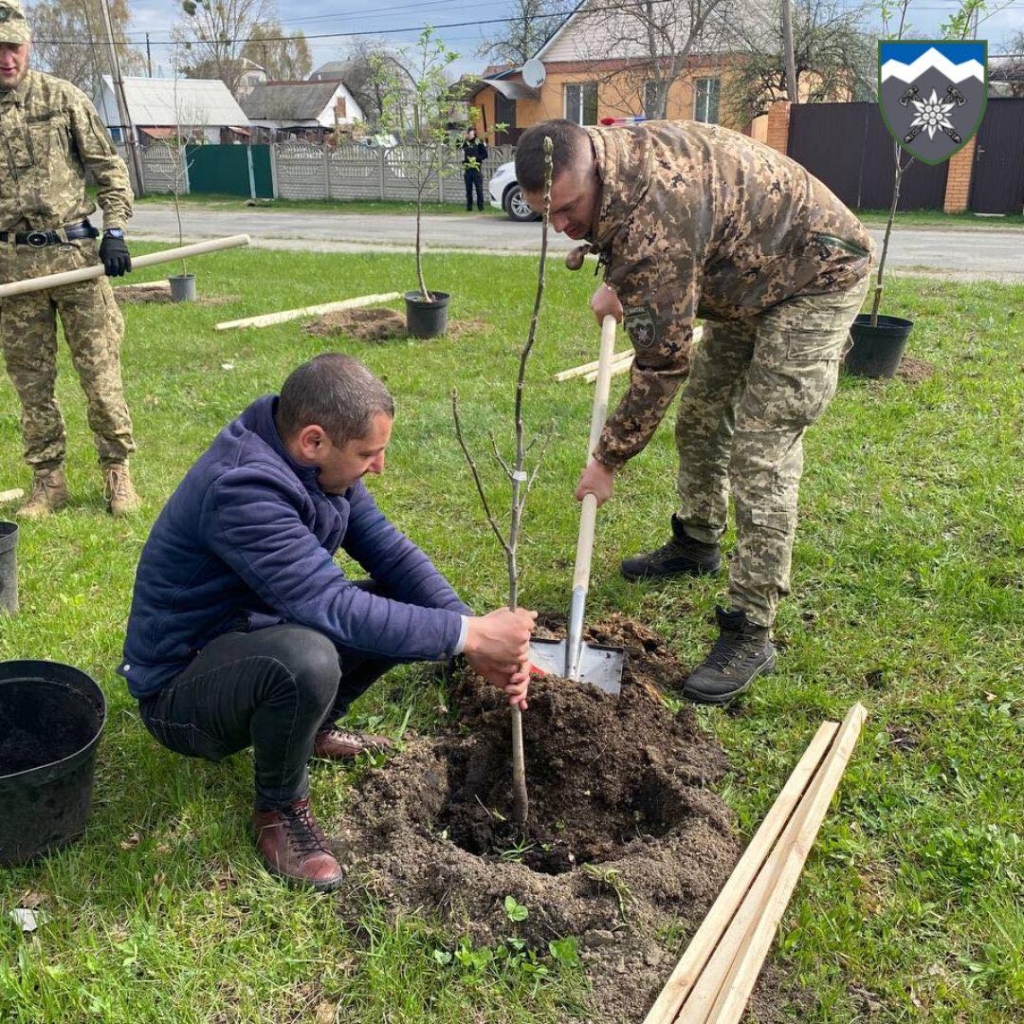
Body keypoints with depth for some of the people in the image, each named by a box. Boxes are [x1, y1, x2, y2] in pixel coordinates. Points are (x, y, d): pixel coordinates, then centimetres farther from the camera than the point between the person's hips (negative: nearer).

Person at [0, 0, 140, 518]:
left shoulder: (63, 97, 3)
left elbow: (109, 167, 4)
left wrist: (115, 232, -7)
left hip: (76, 255, -2)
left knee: (100, 373, -1)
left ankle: (117, 471, 12)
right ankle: (47, 480, 19)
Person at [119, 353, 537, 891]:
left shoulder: (319, 464, -7)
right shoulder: (242, 490, -33)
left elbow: (392, 553, -5)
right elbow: (336, 610, -38)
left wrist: (475, 637, -17)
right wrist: (469, 635, -31)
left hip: (254, 635, 8)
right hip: (181, 690, -8)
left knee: (406, 607, -3)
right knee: (307, 658, -39)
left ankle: (312, 729, 15)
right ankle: (281, 807, -8)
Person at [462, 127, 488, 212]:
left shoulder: (479, 142, -1)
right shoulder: (465, 143, 13)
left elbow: (485, 155, -4)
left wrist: (476, 158, -14)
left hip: (477, 169, -5)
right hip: (467, 169, 5)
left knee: (479, 189, -5)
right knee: (468, 189, 7)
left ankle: (480, 206, -2)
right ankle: (469, 206, 12)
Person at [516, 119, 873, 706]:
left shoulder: (654, 215, -35)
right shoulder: (612, 153, -7)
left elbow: (662, 362, -29)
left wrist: (608, 460, -21)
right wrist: (618, 283, 1)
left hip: (817, 275, -10)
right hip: (751, 277, 10)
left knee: (762, 454, -17)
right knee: (701, 416, 16)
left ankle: (751, 634, -11)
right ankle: (697, 543, 36)